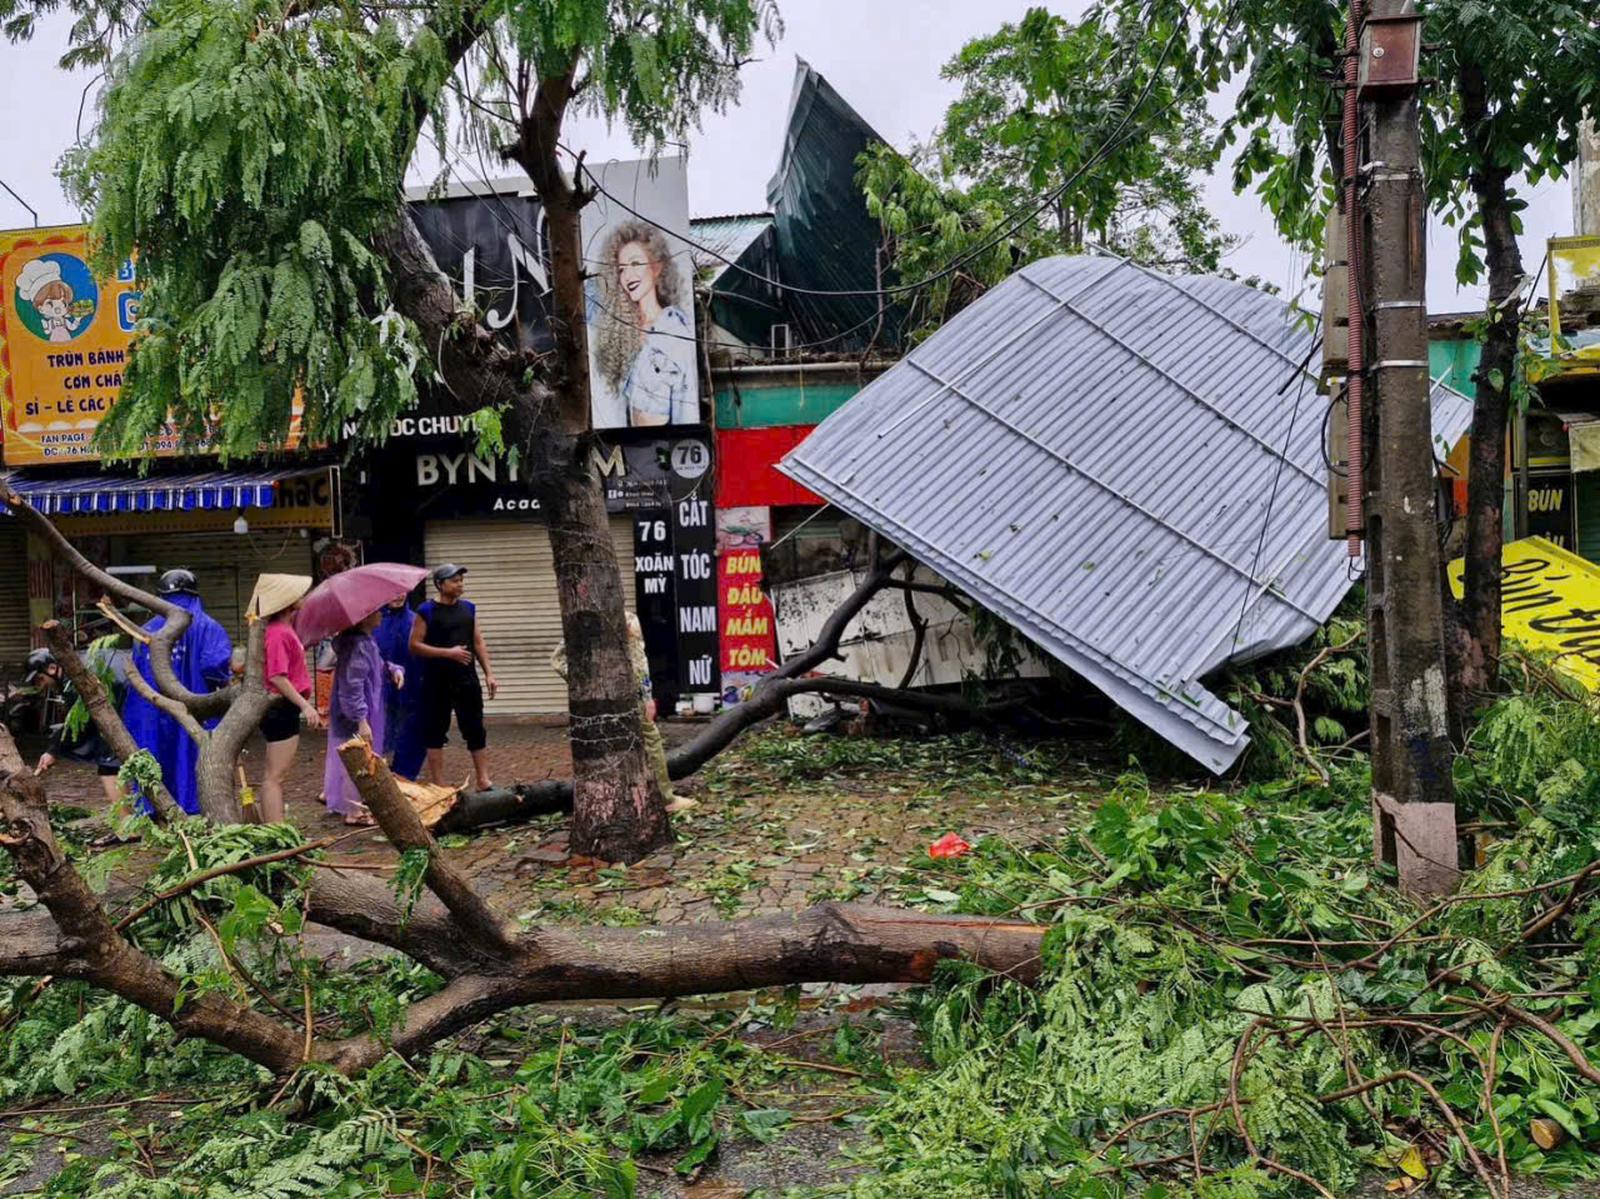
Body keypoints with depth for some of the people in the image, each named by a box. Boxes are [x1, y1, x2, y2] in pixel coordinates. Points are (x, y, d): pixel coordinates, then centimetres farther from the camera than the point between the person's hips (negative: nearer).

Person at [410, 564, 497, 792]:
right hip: (437, 682, -4)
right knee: (435, 732, 4)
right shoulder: (426, 611, -5)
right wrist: (448, 652, -17)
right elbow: (415, 646, -9)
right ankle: (438, 786, 11)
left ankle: (483, 781, 11)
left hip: (467, 679, 4)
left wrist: (488, 673, 5)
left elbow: (478, 643, 12)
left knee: (476, 730, 5)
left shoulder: (468, 608, 10)